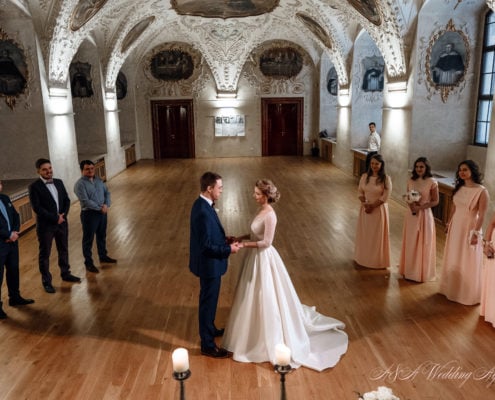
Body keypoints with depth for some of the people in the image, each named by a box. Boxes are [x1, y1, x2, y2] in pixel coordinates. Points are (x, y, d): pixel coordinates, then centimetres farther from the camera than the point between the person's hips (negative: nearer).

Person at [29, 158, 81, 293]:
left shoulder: (59, 182, 6)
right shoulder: (34, 186, -12)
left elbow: (67, 200, 7)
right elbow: (37, 207, -18)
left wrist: (63, 215, -10)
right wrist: (55, 218, -18)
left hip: (62, 222, 6)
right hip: (45, 225, -5)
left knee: (63, 250, 18)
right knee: (44, 254, 6)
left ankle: (65, 274, 35)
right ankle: (46, 282, 17)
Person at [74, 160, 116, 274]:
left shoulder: (98, 180, 7)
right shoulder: (80, 184, -15)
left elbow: (107, 192, 7)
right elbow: (85, 201, -22)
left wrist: (106, 205, -11)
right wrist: (100, 208, -18)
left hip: (103, 212, 7)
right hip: (89, 214, -7)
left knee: (102, 236, 20)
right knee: (88, 239, 4)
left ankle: (103, 256, 37)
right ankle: (88, 263, 14)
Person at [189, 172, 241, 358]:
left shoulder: (202, 204, 2)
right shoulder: (203, 212, -30)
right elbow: (206, 246, -28)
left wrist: (224, 239, 7)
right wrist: (228, 249, -19)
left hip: (208, 263, 10)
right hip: (209, 264, -10)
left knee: (209, 300, 26)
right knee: (208, 302, 5)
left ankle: (209, 329, 46)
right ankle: (208, 345, 20)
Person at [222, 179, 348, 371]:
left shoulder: (269, 215, -23)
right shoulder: (262, 210, 5)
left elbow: (266, 242, -24)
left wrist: (244, 244, -20)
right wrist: (239, 238, 4)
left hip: (264, 259, -9)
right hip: (256, 258, 10)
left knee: (267, 299, 4)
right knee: (257, 298, 21)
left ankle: (272, 340, 20)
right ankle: (260, 332, 40)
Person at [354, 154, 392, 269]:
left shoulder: (386, 179, -12)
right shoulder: (364, 176, 0)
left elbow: (385, 197, -14)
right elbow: (360, 192, 4)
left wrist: (372, 206, -18)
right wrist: (364, 203, -13)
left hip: (379, 210, -4)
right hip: (365, 209, 4)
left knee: (377, 235, 5)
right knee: (364, 234, 13)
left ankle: (378, 260, 20)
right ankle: (364, 257, 30)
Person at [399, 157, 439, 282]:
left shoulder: (432, 182, -11)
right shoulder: (411, 181, 3)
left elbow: (435, 201, -8)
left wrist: (420, 207, -18)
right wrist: (411, 204, -11)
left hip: (424, 215, -5)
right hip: (411, 214, 5)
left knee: (423, 244, 5)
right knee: (410, 243, 12)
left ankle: (422, 272, 19)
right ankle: (409, 270, 26)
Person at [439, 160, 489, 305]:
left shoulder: (481, 191, -17)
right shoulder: (458, 188, 3)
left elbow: (482, 215, -17)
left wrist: (476, 233, -19)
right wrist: (449, 223, 14)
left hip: (470, 228, -6)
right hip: (456, 227, 6)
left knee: (468, 263, 5)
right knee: (453, 260, 17)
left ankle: (469, 294, 23)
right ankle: (452, 288, 34)